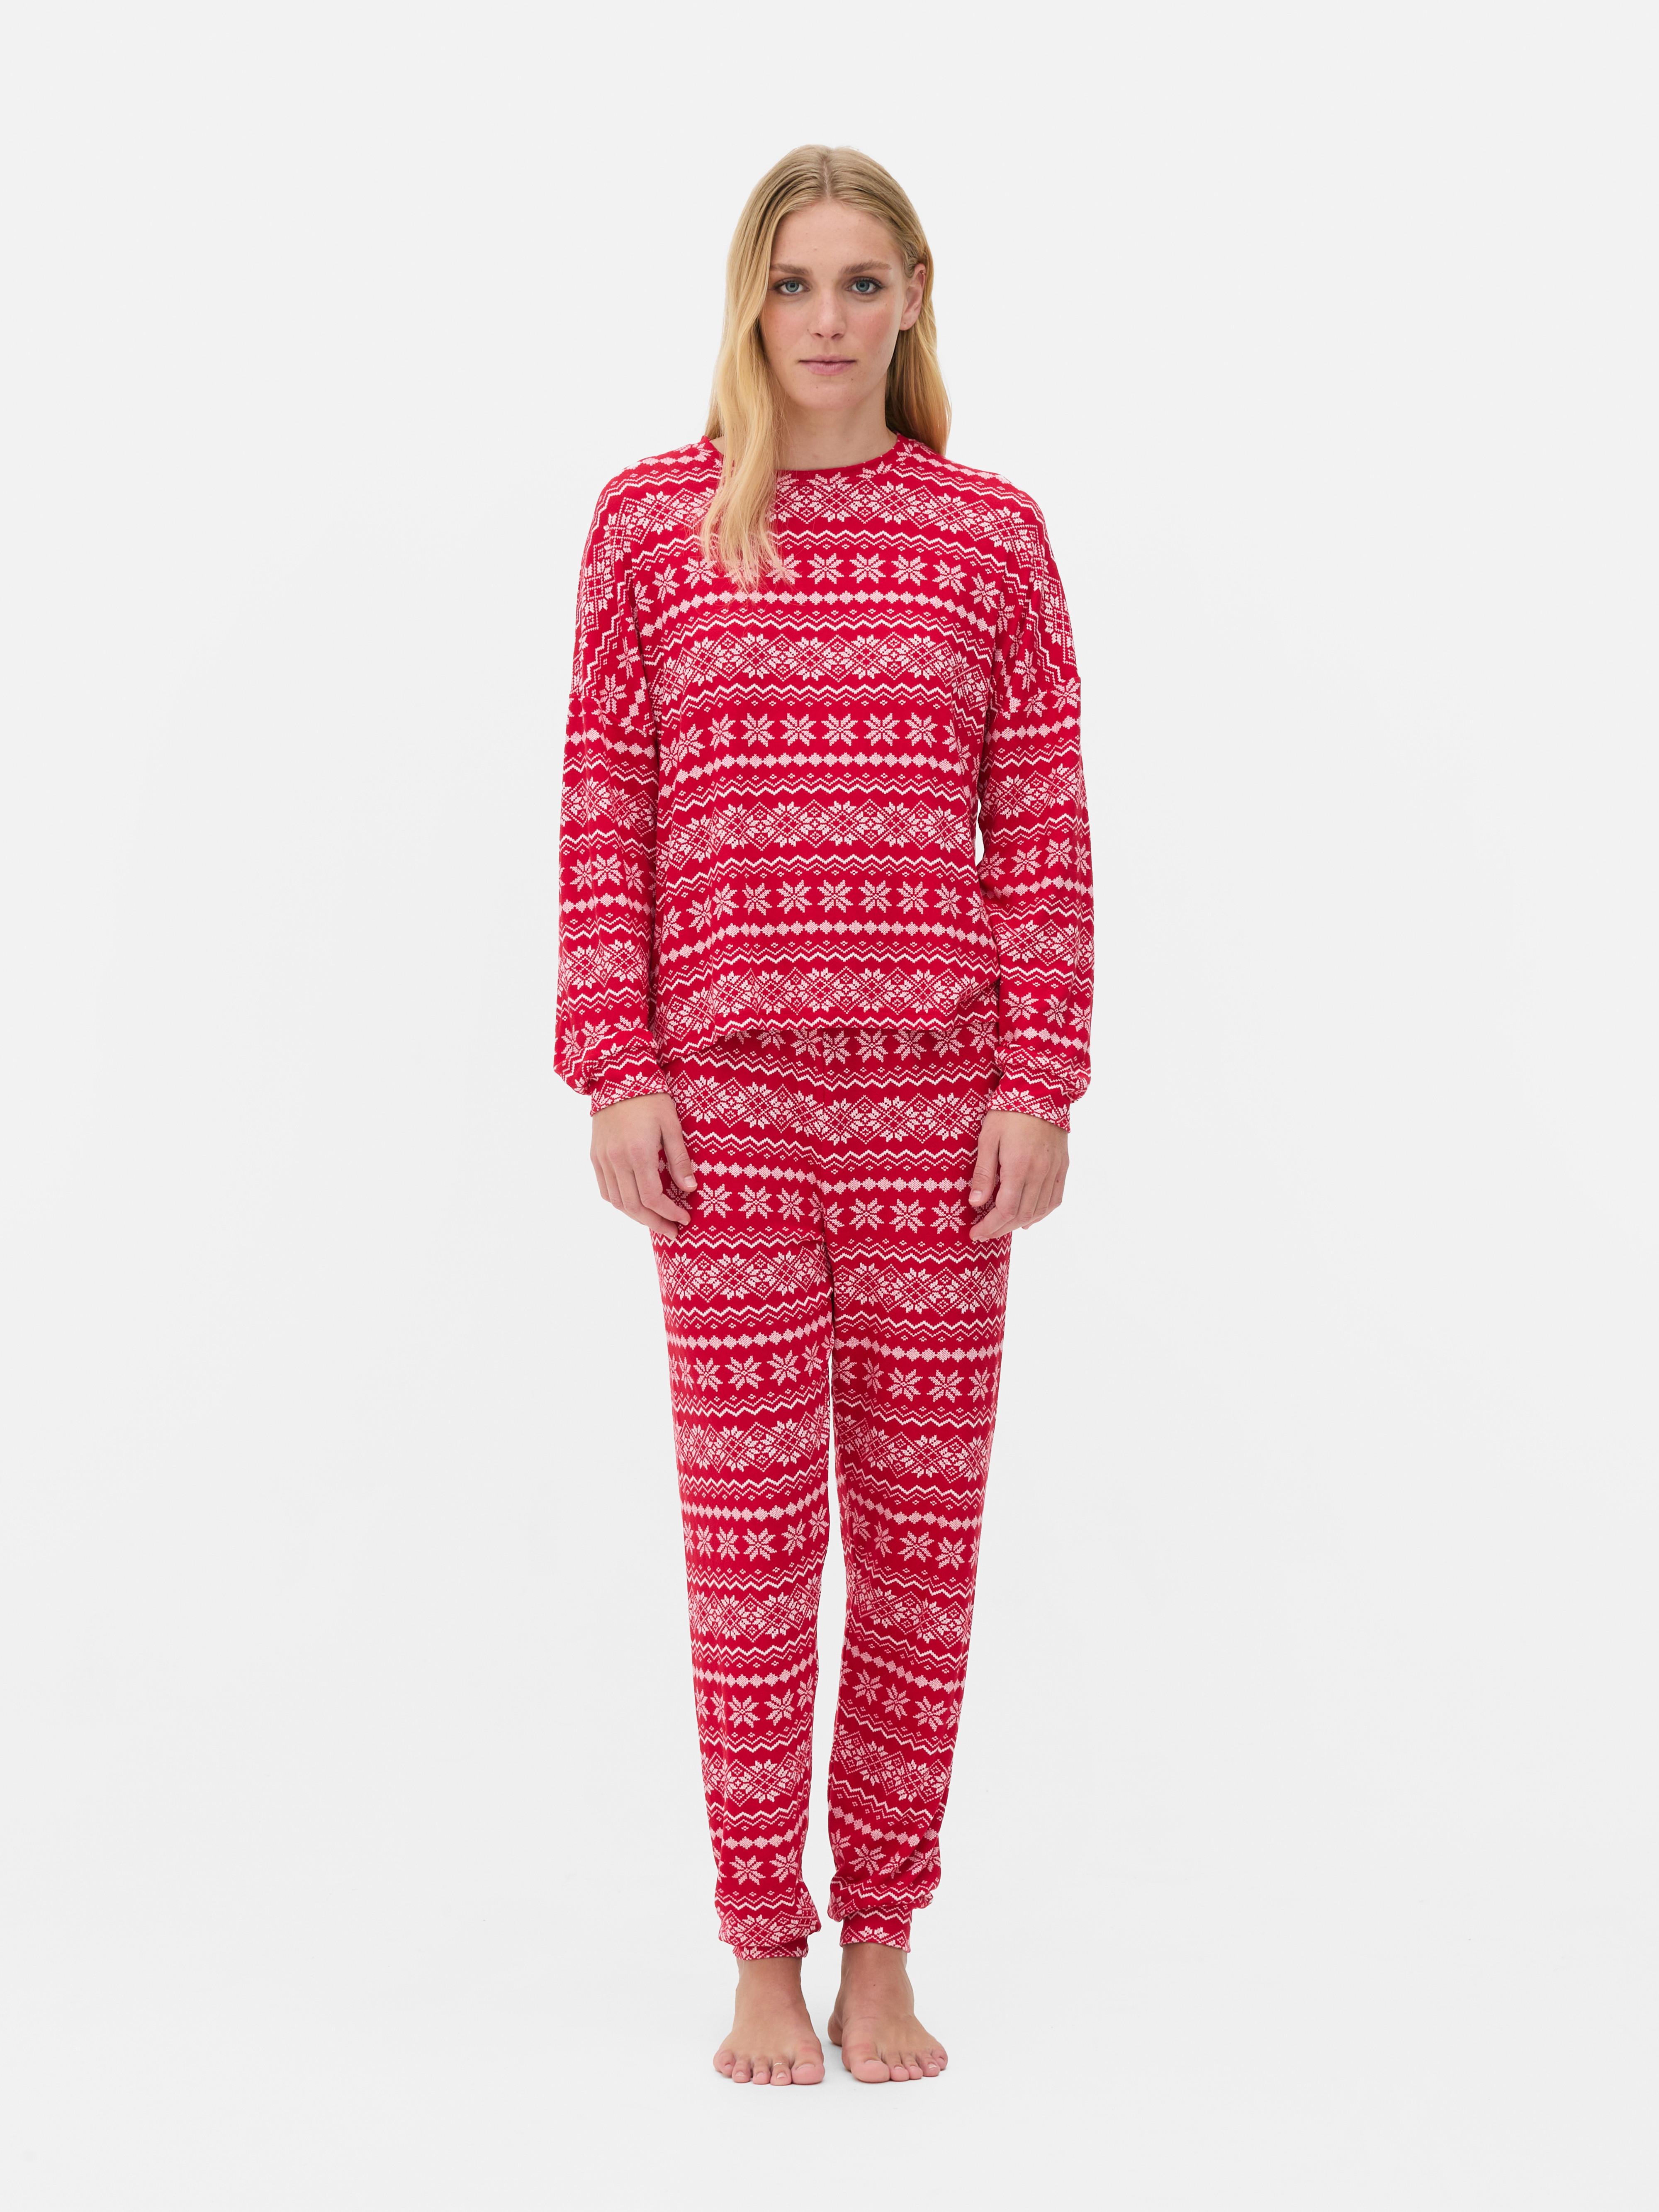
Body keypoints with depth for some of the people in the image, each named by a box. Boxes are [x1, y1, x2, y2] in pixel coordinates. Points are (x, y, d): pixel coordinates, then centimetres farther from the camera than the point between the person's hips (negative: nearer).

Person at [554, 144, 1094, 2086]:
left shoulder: (992, 533, 6)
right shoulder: (650, 520, 5)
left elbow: (1043, 826, 3)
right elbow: (602, 811, 3)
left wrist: (1039, 1083, -4)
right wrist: (615, 1073, -5)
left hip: (937, 1100, 1)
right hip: (726, 1101, -1)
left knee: (922, 1540, 6)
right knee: (748, 1541, 2)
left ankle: (881, 1954, 19)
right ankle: (762, 1960, 15)